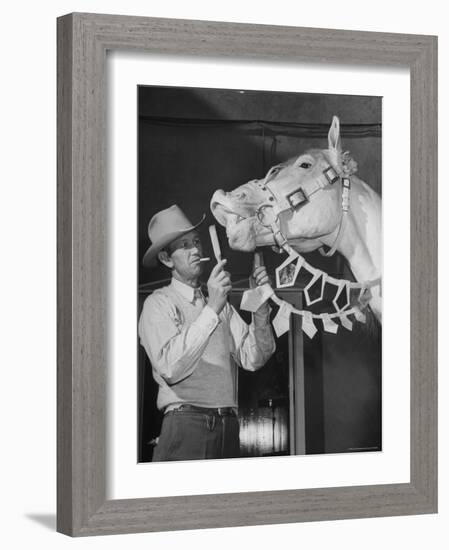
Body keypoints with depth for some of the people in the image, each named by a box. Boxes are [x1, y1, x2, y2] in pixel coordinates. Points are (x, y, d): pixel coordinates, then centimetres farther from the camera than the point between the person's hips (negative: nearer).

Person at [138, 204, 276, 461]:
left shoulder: (222, 304, 19)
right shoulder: (159, 304, 2)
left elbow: (252, 358, 8)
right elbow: (169, 367, -15)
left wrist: (260, 305, -5)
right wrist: (211, 310, -18)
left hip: (228, 428, 5)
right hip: (186, 426, -5)